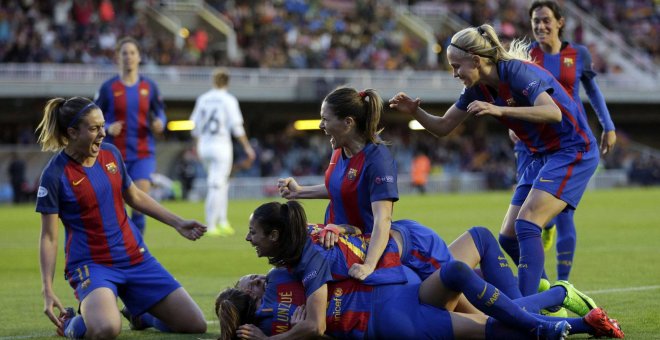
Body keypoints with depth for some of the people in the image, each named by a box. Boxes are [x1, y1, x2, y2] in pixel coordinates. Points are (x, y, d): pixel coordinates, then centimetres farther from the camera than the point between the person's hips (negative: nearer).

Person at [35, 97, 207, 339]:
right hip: (91, 263, -6)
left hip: (135, 257, 6)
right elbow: (48, 237, -10)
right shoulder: (55, 175, -12)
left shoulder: (111, 154, 4)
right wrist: (48, 290, -17)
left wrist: (178, 223, 19)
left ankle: (139, 315, 24)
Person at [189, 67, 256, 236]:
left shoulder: (202, 99, 7)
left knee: (221, 184, 18)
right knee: (216, 186, -4)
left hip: (204, 146, 5)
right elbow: (237, 127, -13)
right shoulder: (228, 100, -7)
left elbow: (195, 125, 13)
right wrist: (247, 147, -8)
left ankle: (222, 221, 13)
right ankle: (211, 226, -7)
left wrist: (198, 144, 28)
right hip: (221, 145, -5)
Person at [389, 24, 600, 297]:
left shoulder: (517, 72, -22)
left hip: (573, 151, -9)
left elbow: (553, 112, -36)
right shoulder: (478, 88, 2)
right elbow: (442, 127, 9)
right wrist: (415, 112, -10)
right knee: (509, 236, 4)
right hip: (542, 156, 9)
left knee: (526, 225, -21)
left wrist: (499, 110, -42)